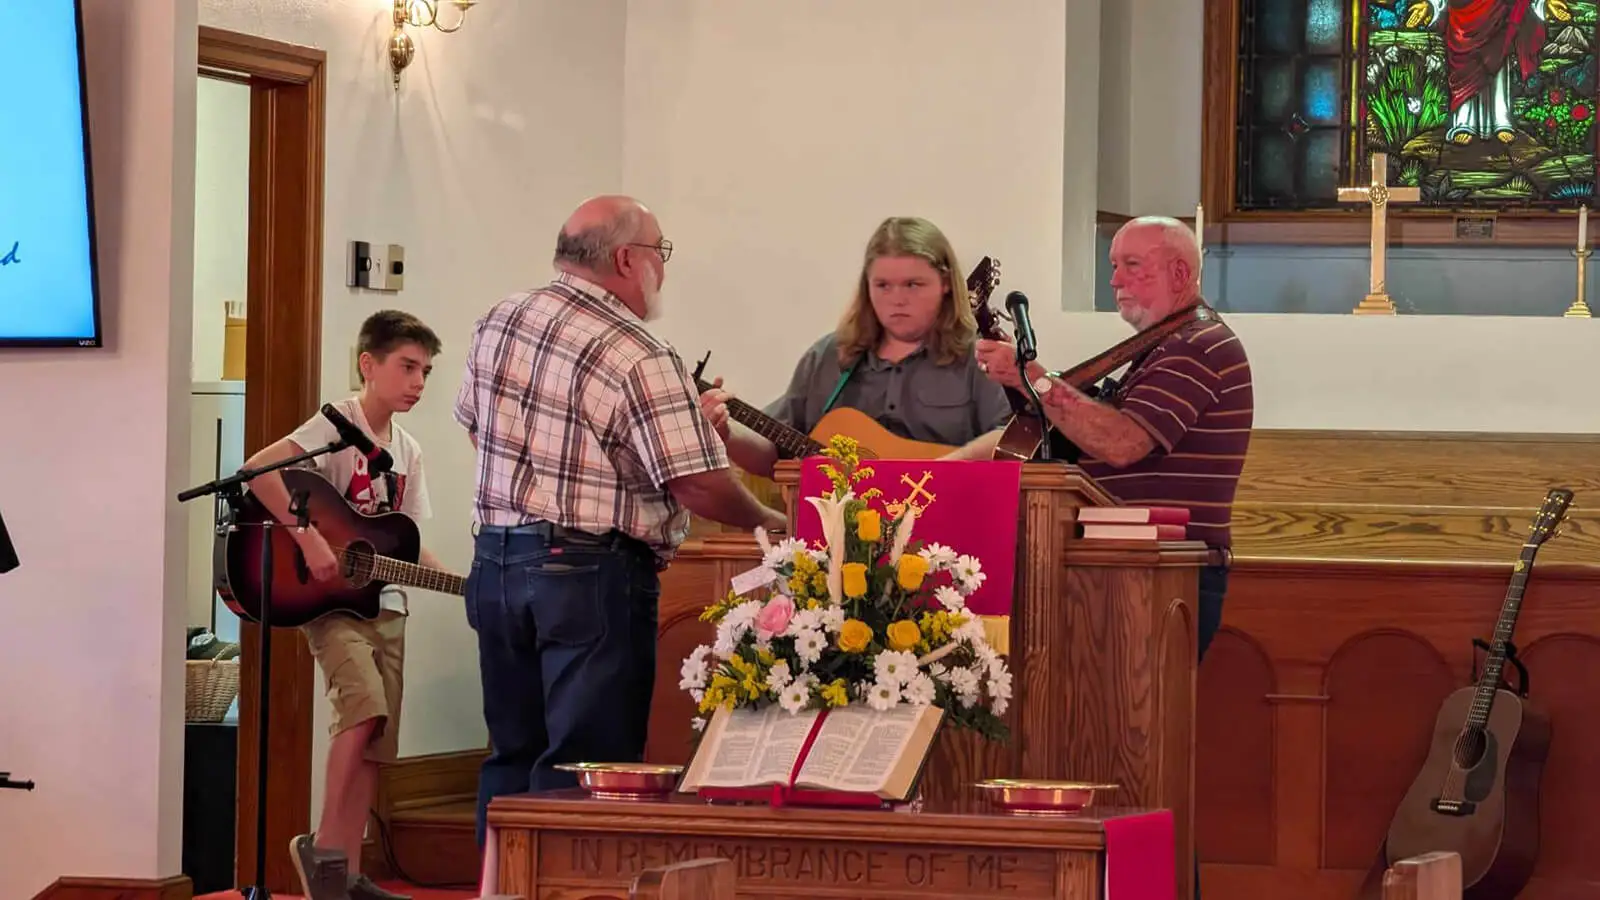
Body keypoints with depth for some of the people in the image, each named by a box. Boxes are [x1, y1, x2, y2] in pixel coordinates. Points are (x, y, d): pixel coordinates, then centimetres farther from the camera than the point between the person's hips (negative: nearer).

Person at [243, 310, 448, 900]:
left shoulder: (408, 451, 12)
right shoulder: (340, 424, -10)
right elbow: (258, 470, -24)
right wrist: (309, 541, -27)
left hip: (384, 606, 8)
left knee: (377, 743, 5)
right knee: (365, 705, -27)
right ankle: (324, 846, -15)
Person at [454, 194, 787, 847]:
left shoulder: (499, 322, 6)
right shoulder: (639, 358, -17)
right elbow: (698, 486, -19)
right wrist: (771, 524, -2)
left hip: (495, 557, 7)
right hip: (592, 575, -7)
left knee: (512, 752, 15)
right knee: (585, 766, -2)